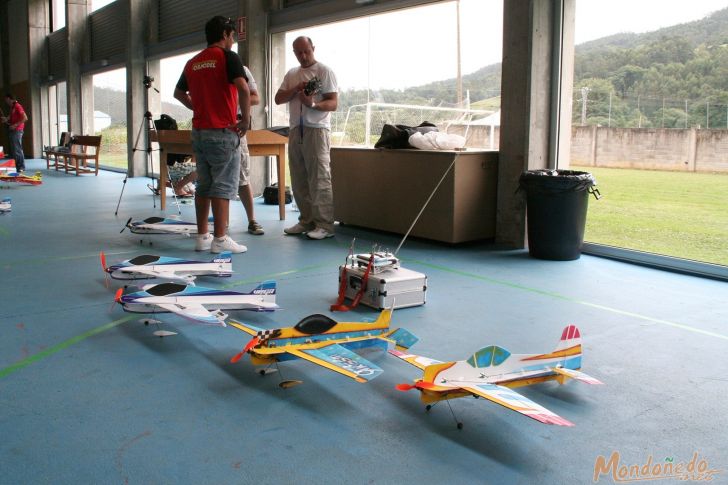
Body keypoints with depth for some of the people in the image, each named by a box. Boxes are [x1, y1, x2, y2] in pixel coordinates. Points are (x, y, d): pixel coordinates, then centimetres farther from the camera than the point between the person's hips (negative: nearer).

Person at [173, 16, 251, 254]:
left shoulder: (193, 62, 14)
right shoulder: (227, 57, -7)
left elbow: (179, 93, 24)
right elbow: (243, 88, -21)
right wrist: (246, 119, -11)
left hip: (199, 131, 7)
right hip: (223, 132, -7)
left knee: (203, 185, 11)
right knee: (223, 186, -4)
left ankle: (202, 236, 15)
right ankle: (220, 239, -4)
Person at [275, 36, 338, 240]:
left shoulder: (324, 71, 0)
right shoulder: (291, 74, 18)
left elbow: (333, 103, -6)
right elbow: (278, 99, 11)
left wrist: (313, 104, -24)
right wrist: (296, 89, -6)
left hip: (316, 130, -6)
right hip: (295, 130, 6)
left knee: (319, 179, -9)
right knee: (299, 180, 7)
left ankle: (325, 225, -7)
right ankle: (307, 221, 15)